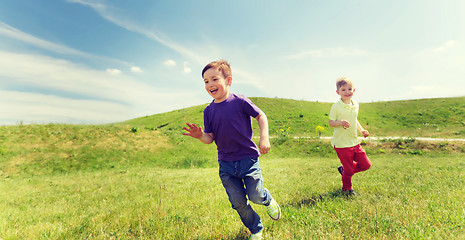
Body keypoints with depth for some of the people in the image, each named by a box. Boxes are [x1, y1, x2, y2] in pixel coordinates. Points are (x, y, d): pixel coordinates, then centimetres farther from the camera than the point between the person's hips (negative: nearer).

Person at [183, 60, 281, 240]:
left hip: (248, 159, -4)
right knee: (238, 202, 9)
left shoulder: (240, 101, -12)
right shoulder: (209, 111, 1)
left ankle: (268, 200, 35)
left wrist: (264, 137, -11)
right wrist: (200, 136, -20)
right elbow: (210, 138, 2)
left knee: (255, 196, -4)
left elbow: (260, 116, 0)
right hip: (226, 164, 4)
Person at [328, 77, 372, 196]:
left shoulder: (355, 105, 8)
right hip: (341, 143, -6)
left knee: (366, 164, 8)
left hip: (355, 142, 7)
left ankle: (344, 169, 30)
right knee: (349, 169, 3)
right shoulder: (336, 106, -12)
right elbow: (330, 122, -9)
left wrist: (362, 130, 11)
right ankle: (347, 188, 30)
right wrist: (340, 122, -29)